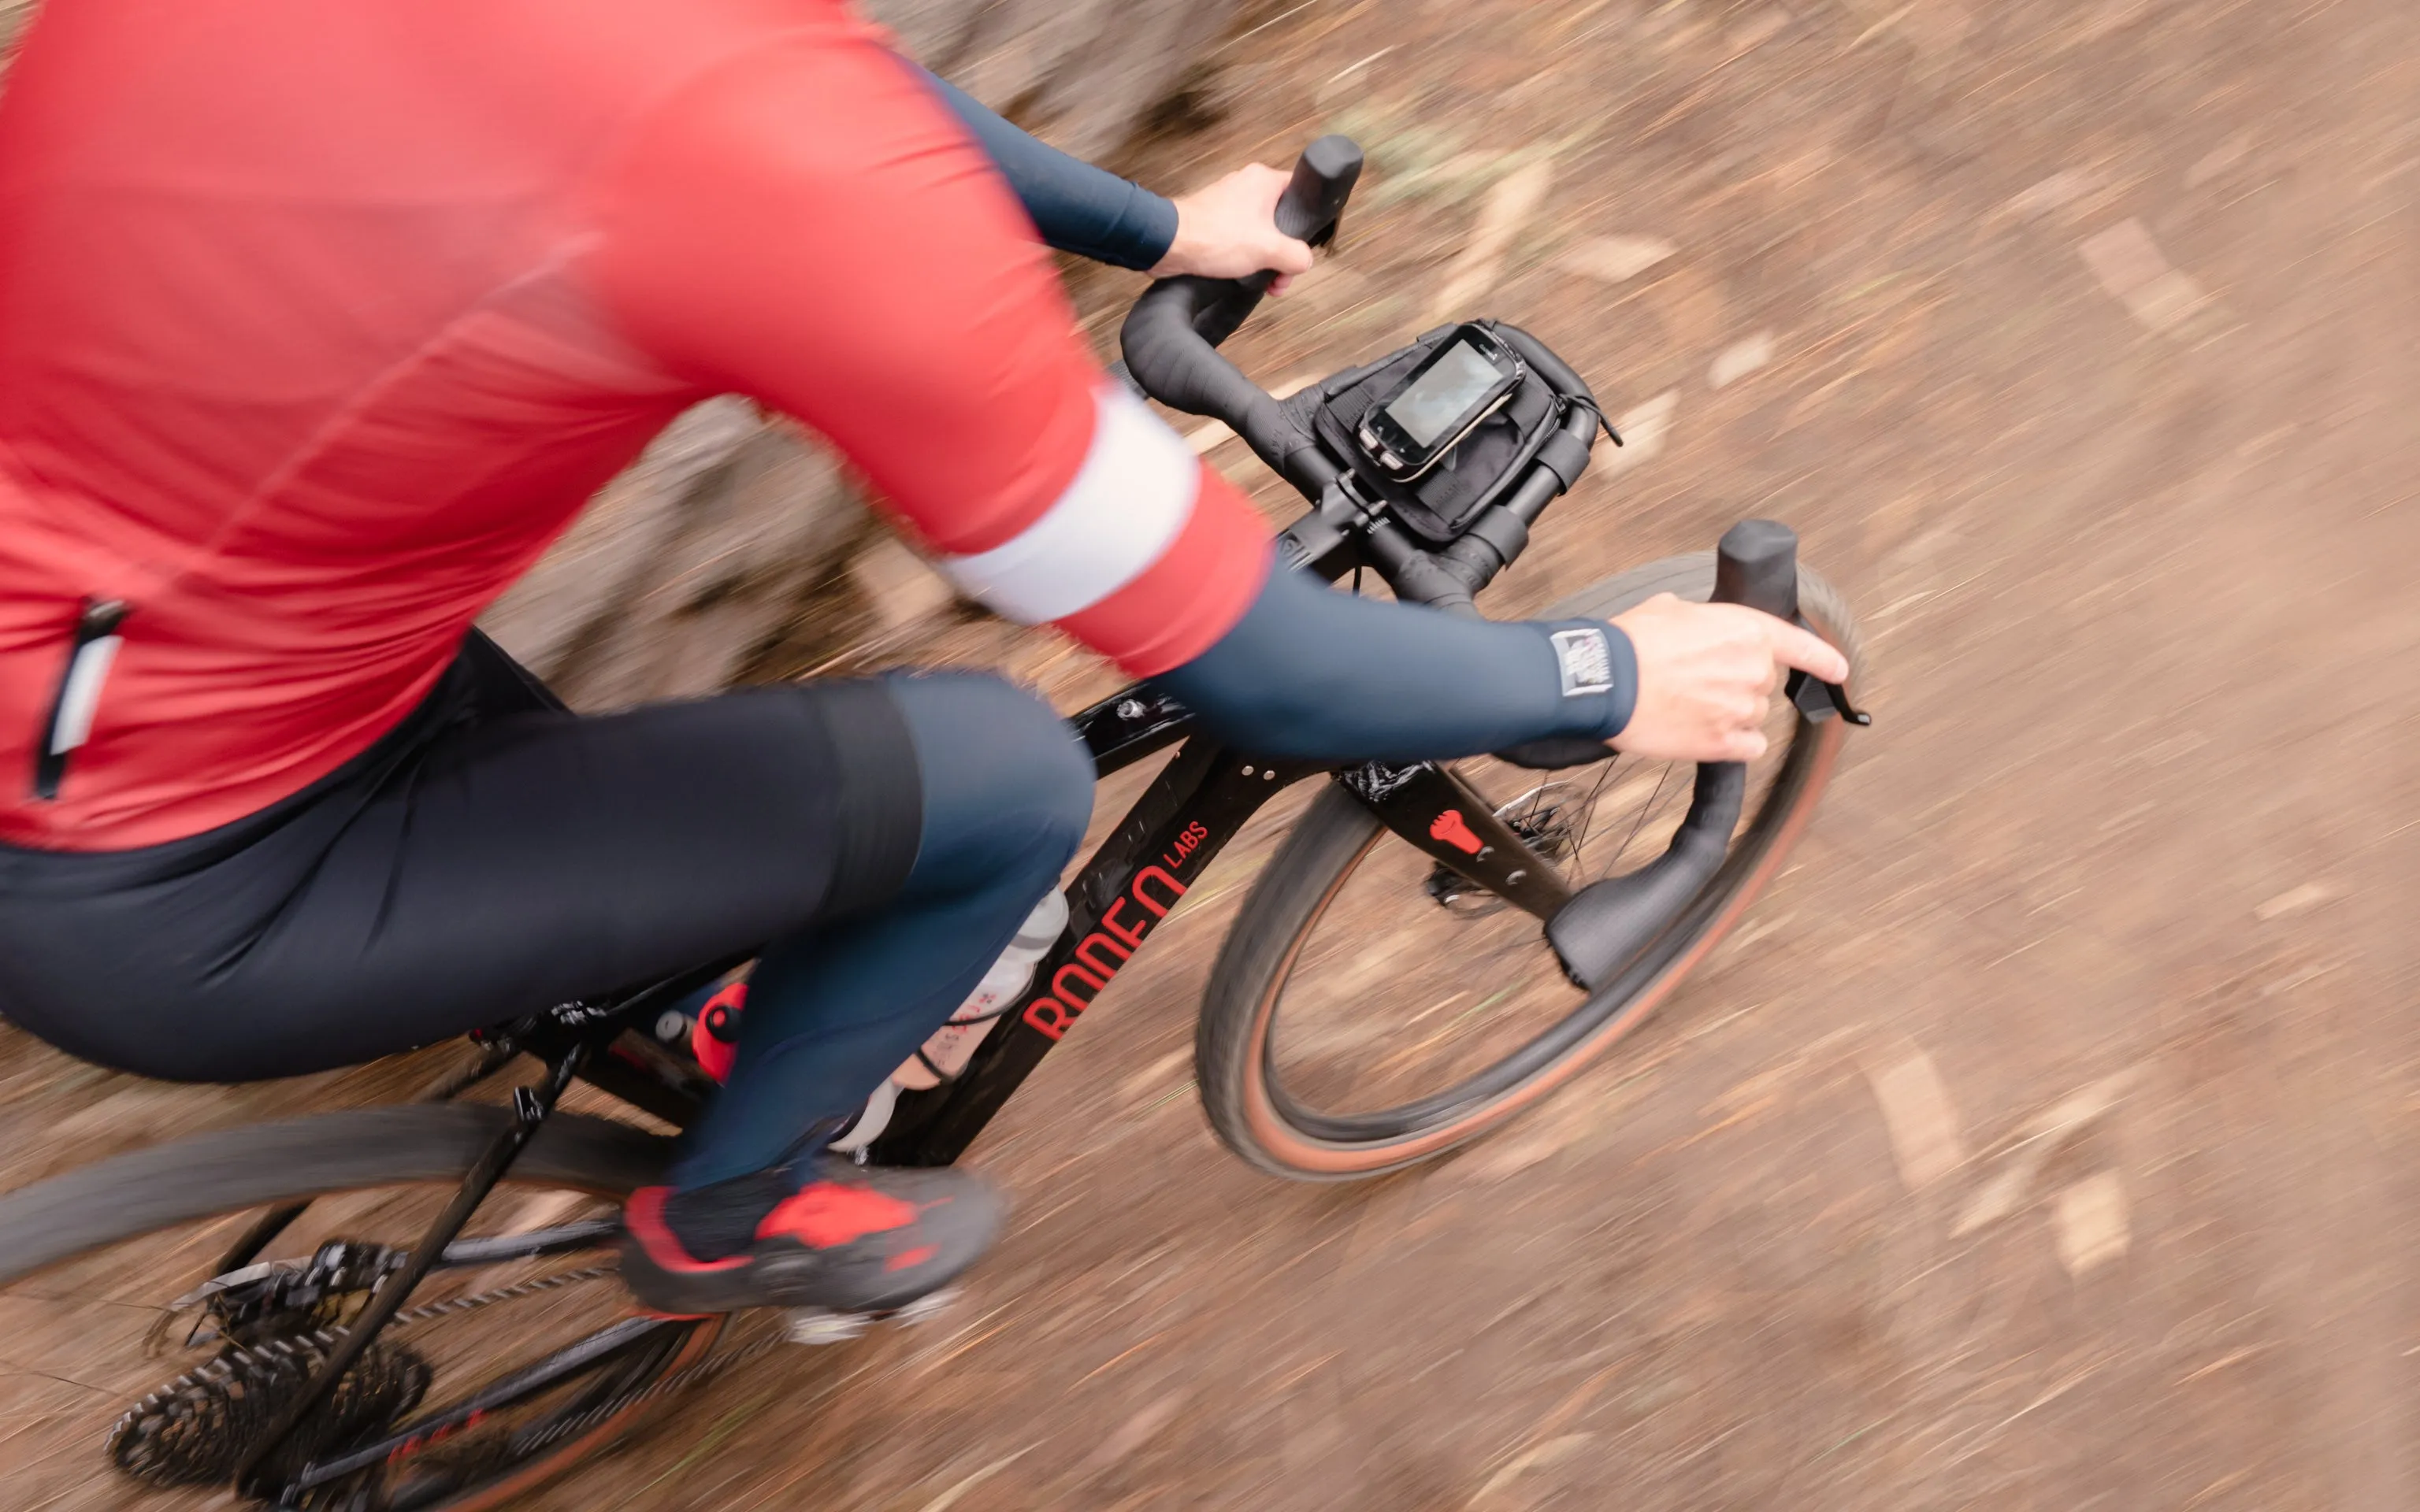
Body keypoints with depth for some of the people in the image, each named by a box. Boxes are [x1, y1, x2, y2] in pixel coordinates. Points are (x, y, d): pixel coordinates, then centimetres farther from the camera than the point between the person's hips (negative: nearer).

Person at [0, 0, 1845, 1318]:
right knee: (1007, 777, -2)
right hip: (152, 894, -8)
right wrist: (1615, 683, 0)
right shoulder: (797, 153, -30)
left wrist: (1161, 227, 27)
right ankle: (730, 1211, 21)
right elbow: (1257, 671, -19)